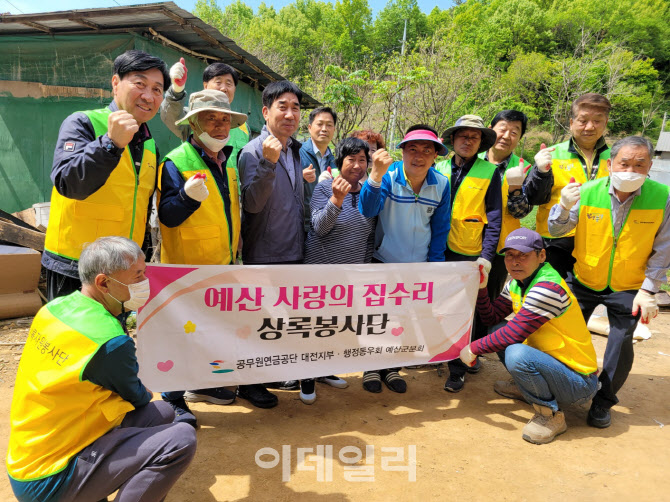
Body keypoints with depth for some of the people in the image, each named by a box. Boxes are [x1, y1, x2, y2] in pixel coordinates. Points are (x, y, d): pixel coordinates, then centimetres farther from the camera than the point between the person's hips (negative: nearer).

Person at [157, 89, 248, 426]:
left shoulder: (228, 163, 10)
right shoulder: (176, 162, -12)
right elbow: (167, 216, -21)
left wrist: (234, 251, 17)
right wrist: (187, 195, -38)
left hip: (222, 265, 8)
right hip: (185, 266, -7)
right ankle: (174, 401, 16)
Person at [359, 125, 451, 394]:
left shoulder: (441, 184, -6)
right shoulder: (389, 176, -17)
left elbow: (440, 228, 3)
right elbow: (368, 210, -31)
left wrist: (434, 264, 2)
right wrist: (376, 175, -46)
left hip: (418, 266, 3)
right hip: (383, 261, -3)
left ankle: (392, 367, 36)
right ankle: (372, 367, 32)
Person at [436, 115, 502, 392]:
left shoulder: (489, 172, 2)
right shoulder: (439, 169, 8)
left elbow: (494, 219, 0)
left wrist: (486, 257, -8)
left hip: (470, 255, -2)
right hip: (438, 253, 3)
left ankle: (457, 369, 13)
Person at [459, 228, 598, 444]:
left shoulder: (548, 288, -25)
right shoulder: (517, 284, 4)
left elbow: (513, 334, -26)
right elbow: (492, 317, 9)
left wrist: (473, 348, -14)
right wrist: (481, 287, -6)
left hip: (578, 383, -9)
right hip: (552, 362, 9)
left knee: (516, 353, -33)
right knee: (498, 334, 6)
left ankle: (551, 416, -9)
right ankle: (526, 388, 22)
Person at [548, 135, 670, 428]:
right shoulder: (588, 192, -14)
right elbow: (557, 230, -10)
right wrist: (565, 206, -30)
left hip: (627, 288, 0)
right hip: (583, 280, 1)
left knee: (621, 344, 3)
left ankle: (603, 401, 25)